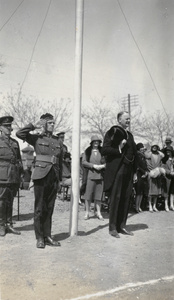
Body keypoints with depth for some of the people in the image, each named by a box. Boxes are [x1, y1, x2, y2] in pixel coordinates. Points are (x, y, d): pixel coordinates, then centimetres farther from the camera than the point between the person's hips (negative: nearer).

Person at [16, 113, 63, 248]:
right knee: (39, 208, 1)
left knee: (49, 208, 9)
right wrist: (35, 126, -8)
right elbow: (20, 134, -13)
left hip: (54, 177, 4)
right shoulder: (37, 138, 3)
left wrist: (59, 179, 14)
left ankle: (47, 236, 17)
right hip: (41, 176, -4)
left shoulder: (58, 142, 13)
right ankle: (39, 238, 9)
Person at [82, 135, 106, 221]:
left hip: (100, 175, 1)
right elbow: (84, 162, -1)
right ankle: (87, 212, 10)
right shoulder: (87, 151, 7)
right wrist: (94, 166, -11)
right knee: (88, 194, 1)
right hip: (90, 175, -1)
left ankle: (98, 212, 13)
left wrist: (102, 166, -11)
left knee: (99, 194, 4)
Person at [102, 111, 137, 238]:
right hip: (117, 170, -7)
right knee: (115, 198, -3)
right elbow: (104, 150, -12)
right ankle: (112, 228, 6)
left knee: (126, 198, 8)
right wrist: (119, 150, -19)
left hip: (128, 171, 7)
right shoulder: (113, 131, -4)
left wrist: (135, 172, 15)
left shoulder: (129, 135, 18)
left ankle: (121, 225, 17)